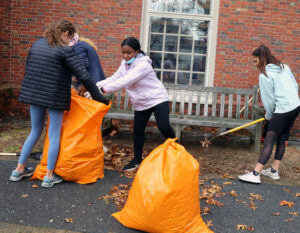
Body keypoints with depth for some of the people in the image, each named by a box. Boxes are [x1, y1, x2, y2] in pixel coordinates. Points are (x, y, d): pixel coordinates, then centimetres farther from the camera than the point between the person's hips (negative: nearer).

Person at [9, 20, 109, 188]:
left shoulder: (37, 45, 9)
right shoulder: (65, 50, -11)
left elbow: (28, 70, 17)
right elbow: (84, 76, -14)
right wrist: (99, 97, -6)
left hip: (34, 95, 6)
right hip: (55, 98, -6)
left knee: (35, 132, 20)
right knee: (54, 135, 6)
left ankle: (19, 170, 26)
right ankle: (49, 176, 13)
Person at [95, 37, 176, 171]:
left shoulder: (143, 64, -24)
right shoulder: (125, 63, 2)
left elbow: (125, 81, -33)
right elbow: (114, 78, -1)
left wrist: (104, 89, -38)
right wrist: (96, 85, -17)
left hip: (157, 98, -7)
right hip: (140, 102, 7)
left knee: (164, 126, -19)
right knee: (137, 130, 6)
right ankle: (137, 160, 21)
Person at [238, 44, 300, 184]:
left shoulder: (265, 74, -11)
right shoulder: (284, 67, 11)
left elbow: (268, 98, -8)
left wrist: (269, 115, 6)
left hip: (282, 110, -8)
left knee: (269, 141, -8)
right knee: (281, 139, 15)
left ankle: (255, 174, -8)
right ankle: (274, 171, 23)